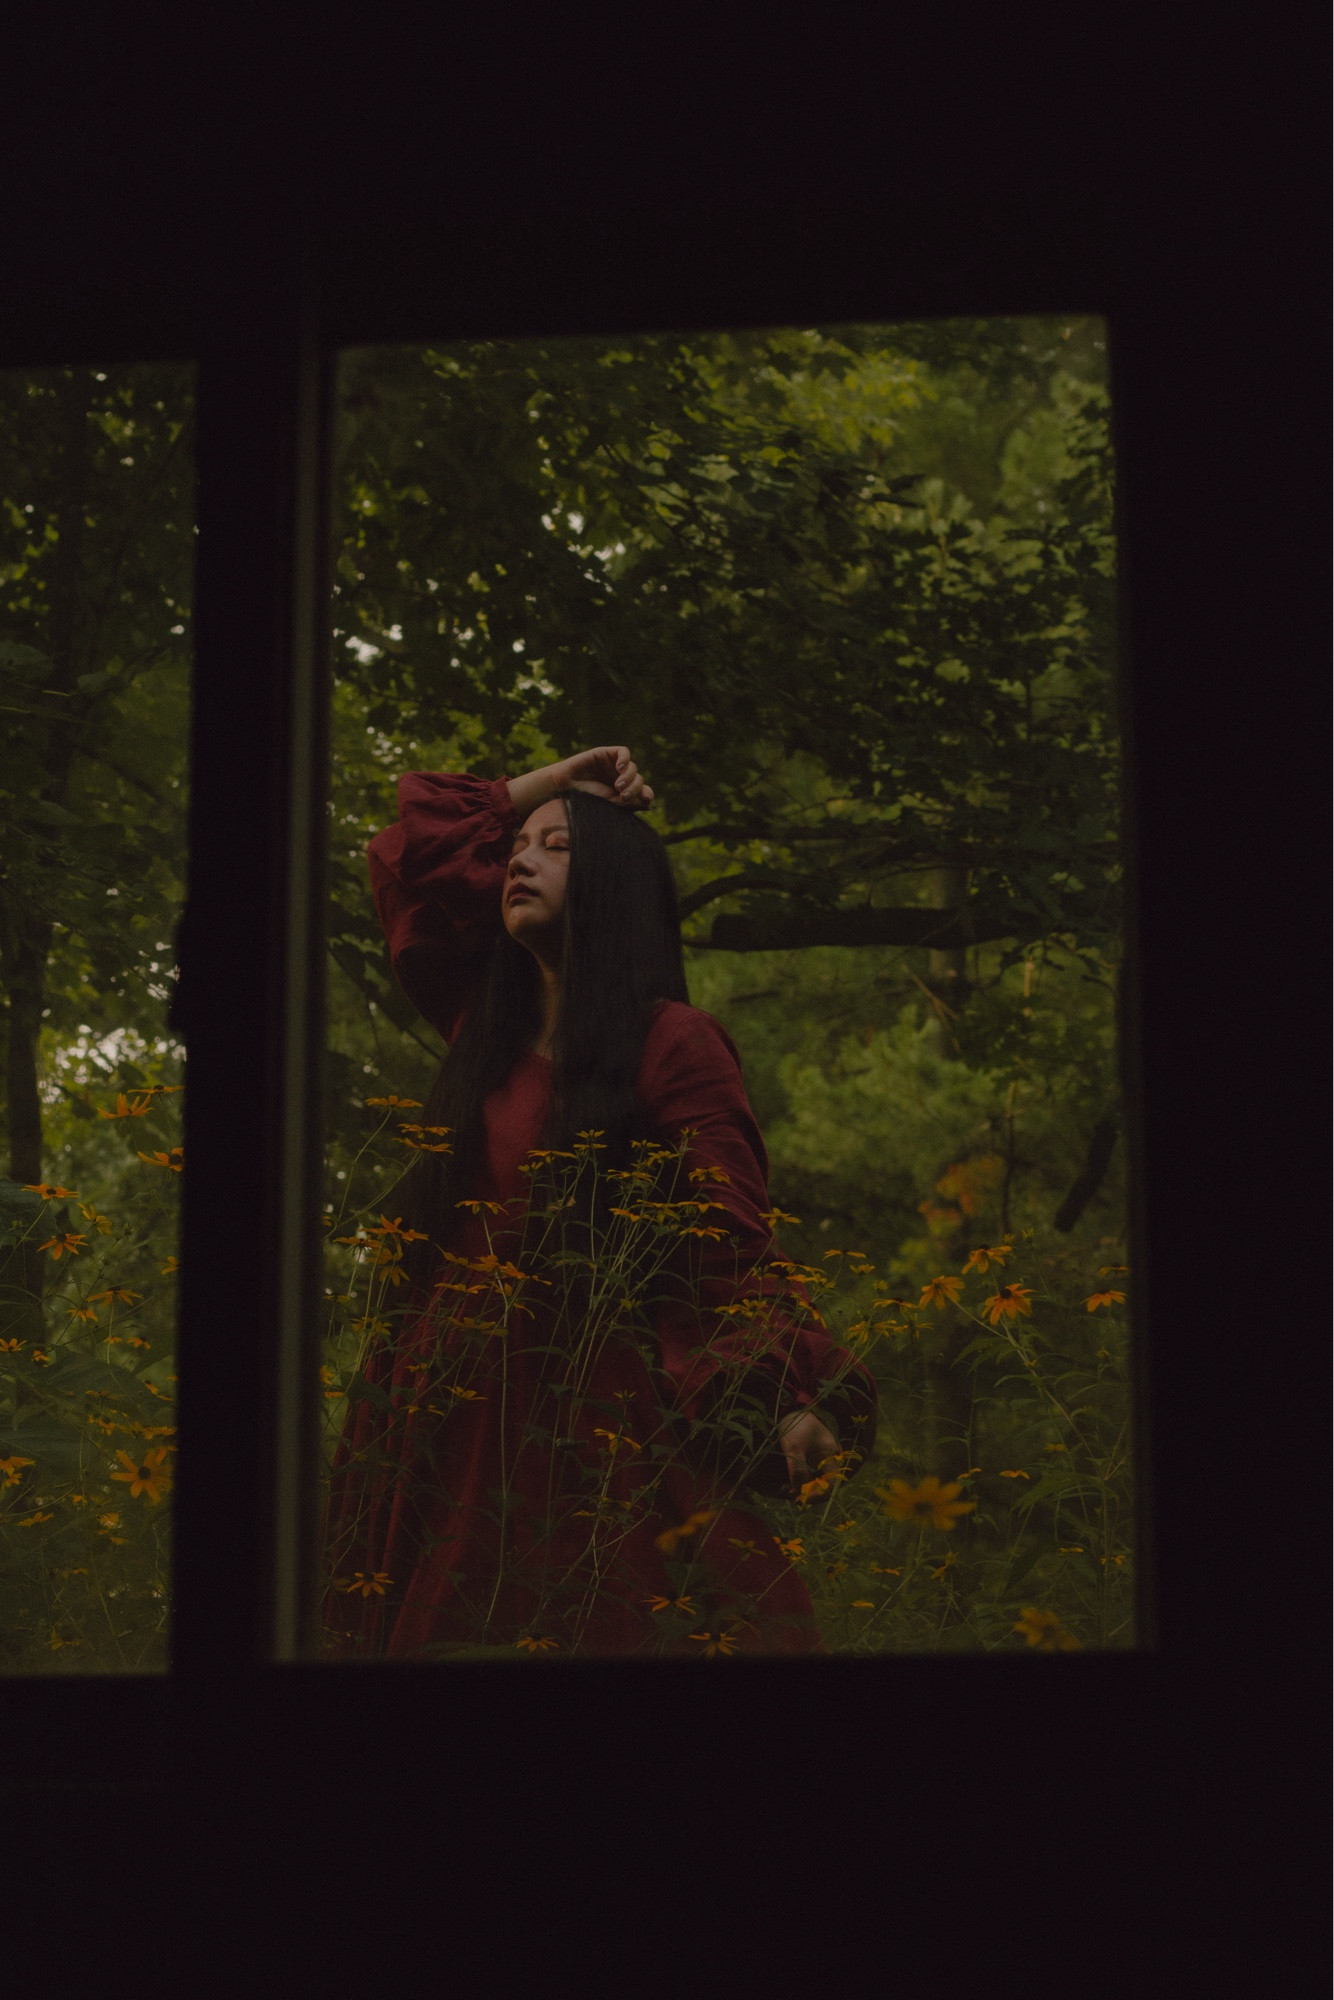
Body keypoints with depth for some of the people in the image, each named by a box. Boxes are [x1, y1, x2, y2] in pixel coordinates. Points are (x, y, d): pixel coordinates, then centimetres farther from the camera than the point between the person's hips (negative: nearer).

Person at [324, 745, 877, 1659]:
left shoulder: (672, 1043, -3)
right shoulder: (486, 1026, 16)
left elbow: (735, 1242, -10)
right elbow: (410, 850, 28)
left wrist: (794, 1400, -24)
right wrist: (551, 782, 26)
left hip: (597, 1409, -6)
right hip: (456, 1418, 6)